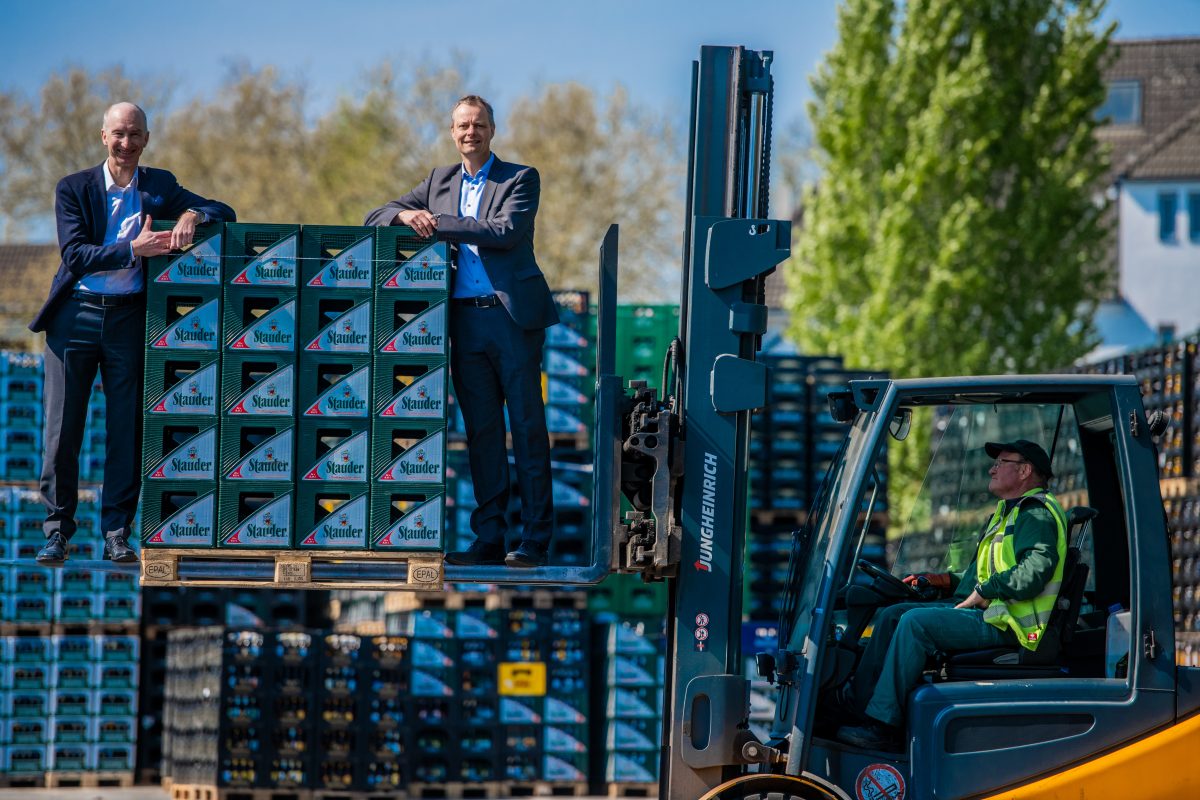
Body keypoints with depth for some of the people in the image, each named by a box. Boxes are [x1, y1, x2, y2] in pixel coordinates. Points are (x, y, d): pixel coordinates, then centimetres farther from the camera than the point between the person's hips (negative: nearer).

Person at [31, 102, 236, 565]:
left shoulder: (160, 187, 7)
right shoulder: (74, 189, 0)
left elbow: (224, 212, 7)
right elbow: (75, 254, -12)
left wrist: (192, 215, -16)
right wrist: (133, 249, -24)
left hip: (129, 318, 2)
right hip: (76, 316, -1)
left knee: (127, 430, 1)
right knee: (61, 428, 0)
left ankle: (117, 534, 7)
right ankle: (57, 531, 8)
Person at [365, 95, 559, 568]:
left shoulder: (520, 179, 3)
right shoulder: (440, 181, 18)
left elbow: (507, 231, -14)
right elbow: (376, 218, 18)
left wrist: (439, 223, -15)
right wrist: (406, 216, -6)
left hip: (512, 315, -5)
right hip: (465, 320, 5)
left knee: (527, 426, -4)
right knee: (481, 431, 6)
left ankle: (536, 541, -2)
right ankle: (489, 538, 9)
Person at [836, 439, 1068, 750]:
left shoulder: (1036, 514, -8)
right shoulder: (1009, 512, 26)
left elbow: (1034, 571, -24)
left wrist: (982, 592, -17)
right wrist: (945, 580, 16)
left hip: (1005, 624, -11)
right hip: (983, 611, 11)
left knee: (916, 622, -26)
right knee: (892, 615, 4)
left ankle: (882, 724, -29)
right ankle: (857, 703, -4)